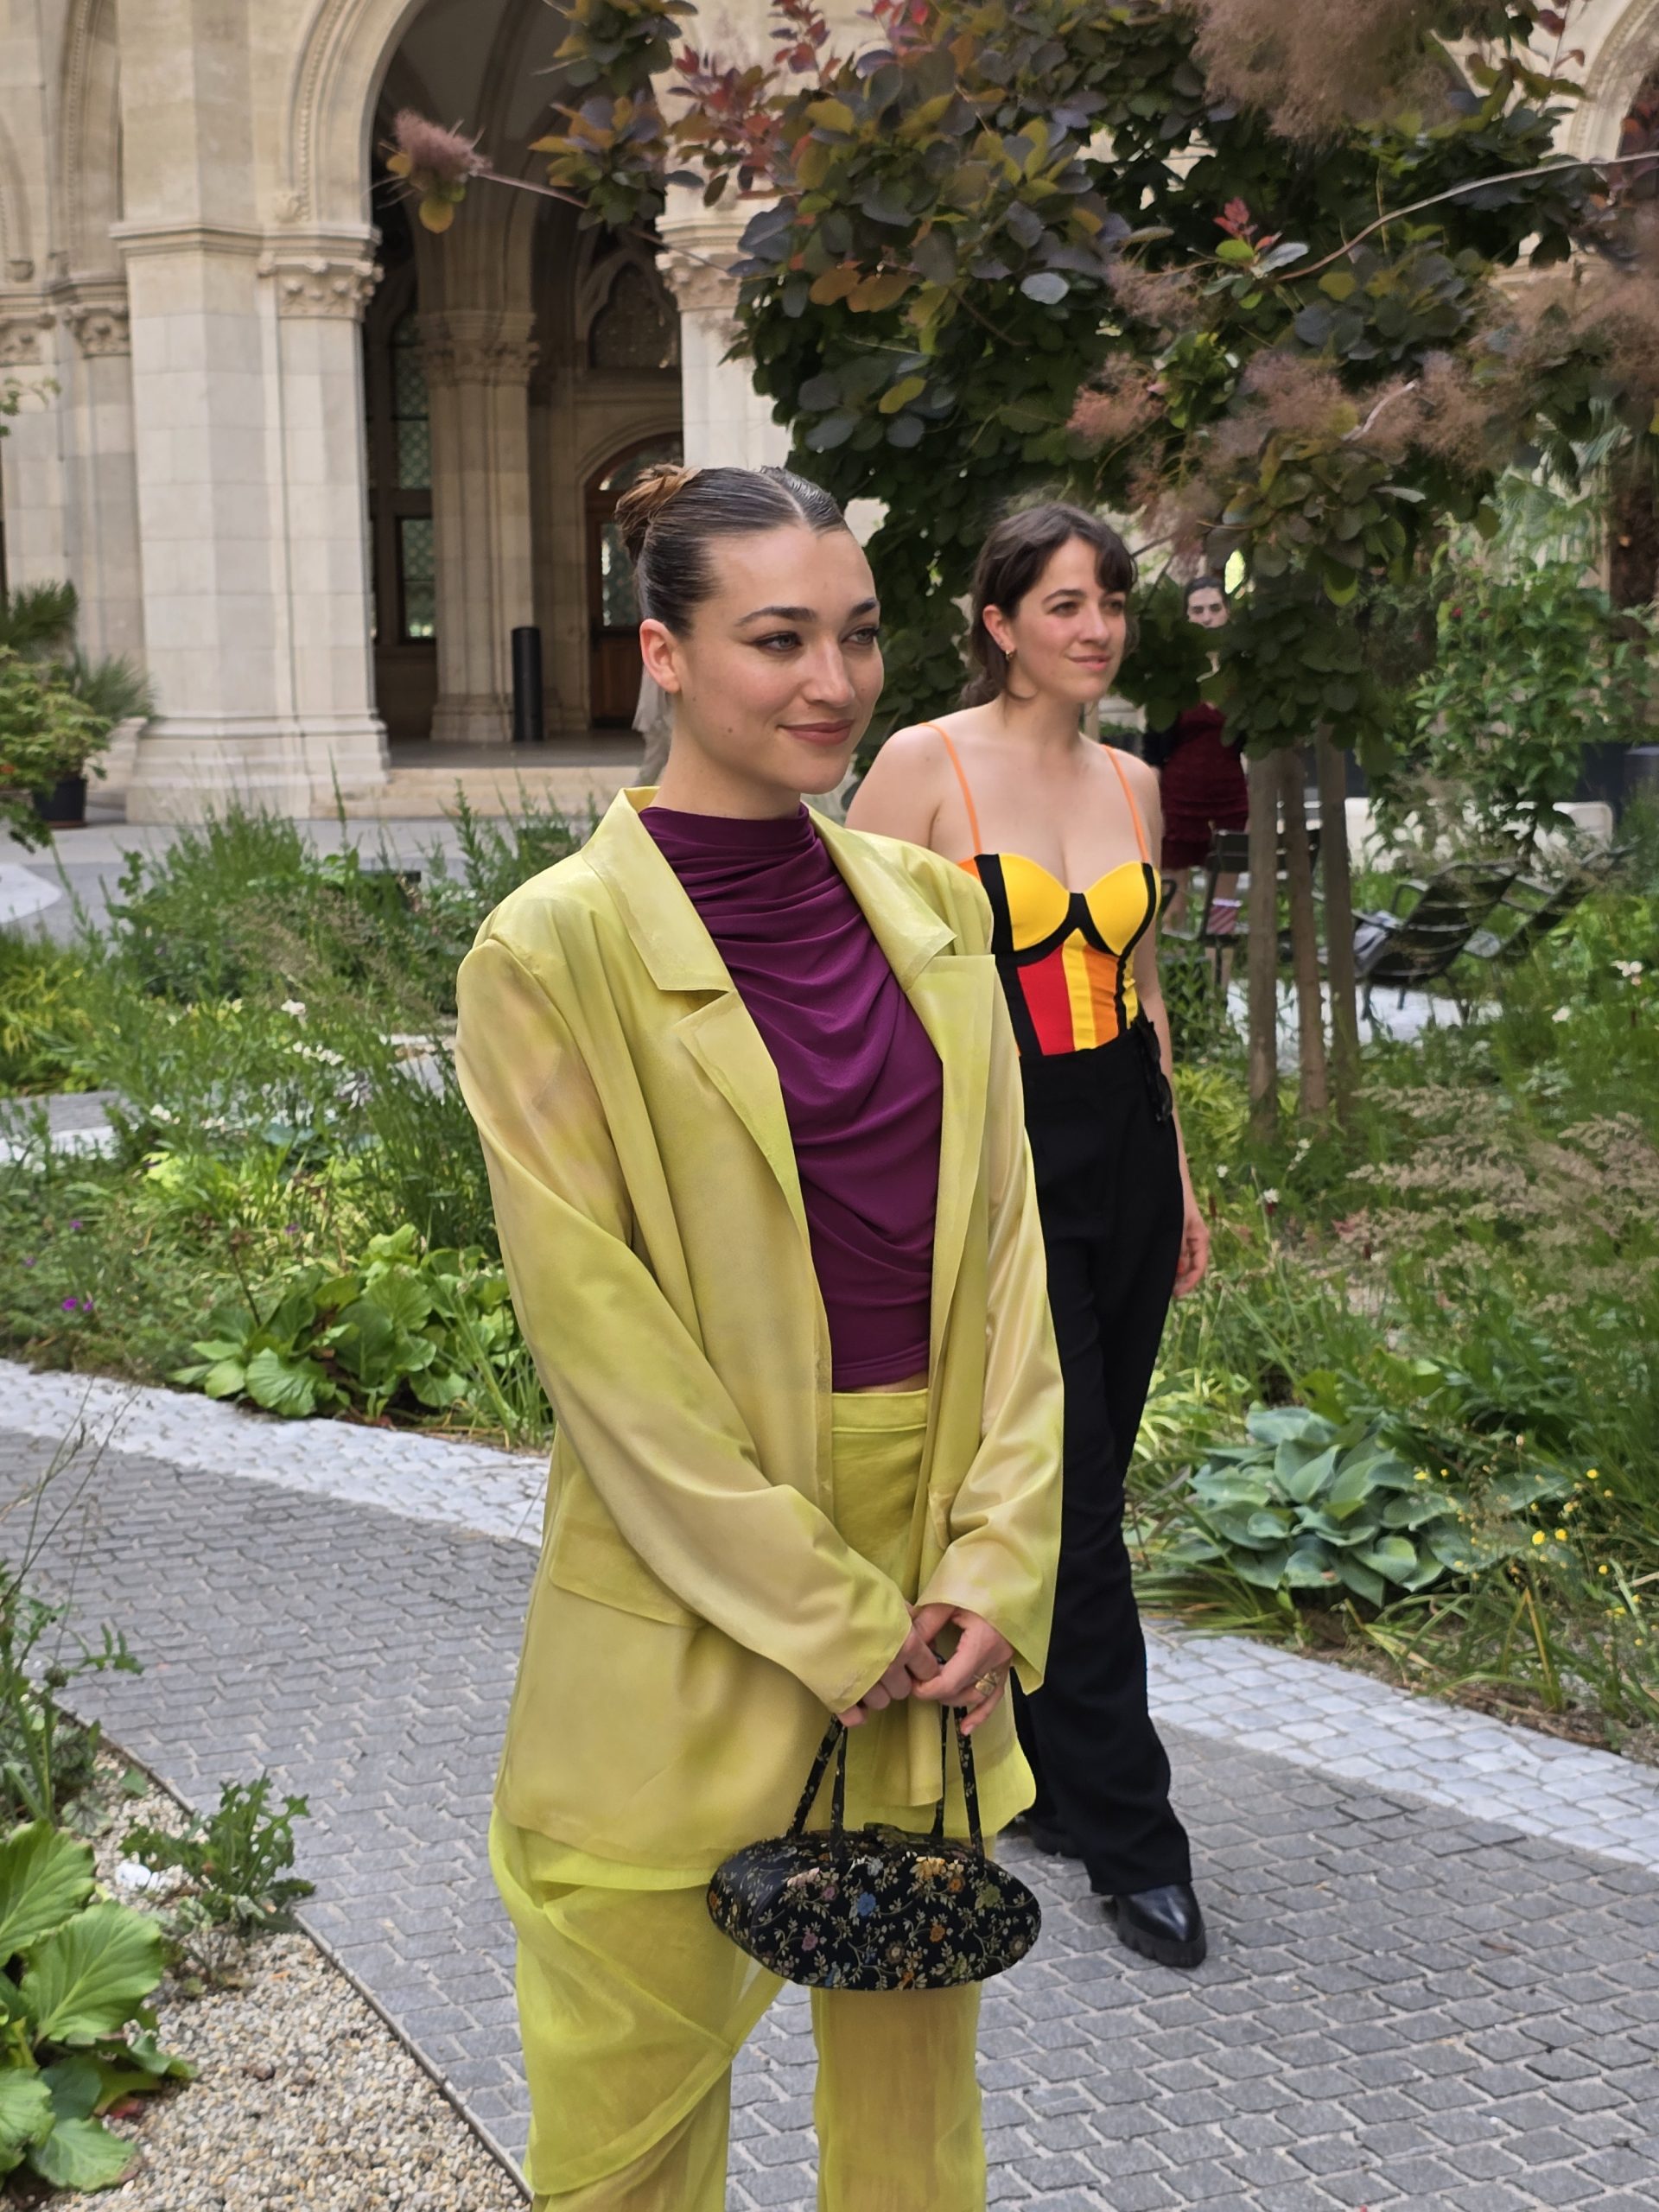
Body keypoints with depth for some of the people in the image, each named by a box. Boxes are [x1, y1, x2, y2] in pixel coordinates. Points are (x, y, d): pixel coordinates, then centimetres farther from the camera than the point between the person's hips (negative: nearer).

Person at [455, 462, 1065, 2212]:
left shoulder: (929, 910, 5)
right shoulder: (555, 950, -12)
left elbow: (1003, 1246, 4)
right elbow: (596, 1329, -13)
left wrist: (994, 1566, -5)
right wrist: (823, 1614, -12)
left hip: (930, 1589, 5)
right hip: (693, 1593, -5)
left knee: (918, 2044, 19)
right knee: (640, 2066, 10)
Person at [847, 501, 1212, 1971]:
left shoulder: (1134, 786, 10)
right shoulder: (925, 765, -8)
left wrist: (1180, 1179, 18)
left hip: (1126, 1154, 6)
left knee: (1080, 1492, 13)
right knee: (1069, 1505, -3)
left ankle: (1028, 1771, 30)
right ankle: (1131, 1837, 9)